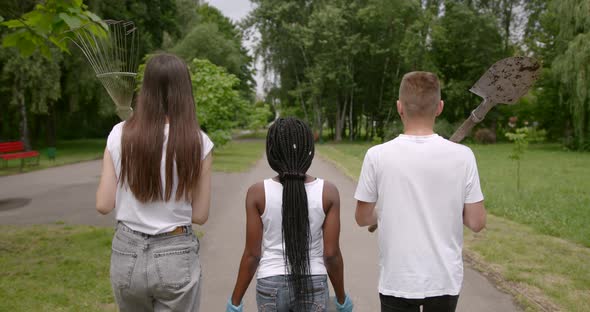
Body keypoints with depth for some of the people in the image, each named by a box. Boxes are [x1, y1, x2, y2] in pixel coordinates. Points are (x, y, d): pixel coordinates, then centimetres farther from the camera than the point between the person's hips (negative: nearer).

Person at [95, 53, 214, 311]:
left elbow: (104, 205, -3)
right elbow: (199, 215, -5)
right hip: (176, 256, -2)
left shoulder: (120, 135, -7)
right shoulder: (198, 142, -11)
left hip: (126, 254, 3)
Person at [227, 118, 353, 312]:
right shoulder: (328, 192, -8)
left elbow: (252, 254, -7)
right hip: (314, 286, 0)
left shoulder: (258, 193, -10)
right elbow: (331, 253, -6)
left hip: (271, 286, 0)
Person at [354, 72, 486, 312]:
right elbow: (476, 223, -4)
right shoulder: (462, 155, -9)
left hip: (396, 282, -1)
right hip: (445, 280, 1)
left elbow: (362, 218, -1)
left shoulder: (377, 156, -11)